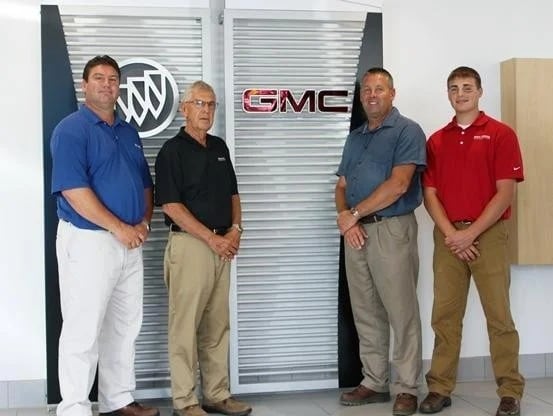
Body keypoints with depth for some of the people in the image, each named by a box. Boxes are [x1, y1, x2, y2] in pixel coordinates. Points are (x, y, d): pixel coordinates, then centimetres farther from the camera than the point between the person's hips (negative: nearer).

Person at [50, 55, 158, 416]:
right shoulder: (71, 129, -9)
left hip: (131, 243, 8)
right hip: (89, 240, -8)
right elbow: (73, 190, -19)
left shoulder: (129, 132, 15)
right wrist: (119, 228, -19)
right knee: (84, 331, -3)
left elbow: (145, 184, 18)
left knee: (126, 327, 14)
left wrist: (144, 223, 0)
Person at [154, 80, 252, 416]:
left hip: (222, 245, 7)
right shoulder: (173, 150, -7)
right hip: (190, 244, -7)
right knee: (186, 326, -3)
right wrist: (211, 238, -15)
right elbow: (171, 205, -13)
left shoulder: (219, 147, 15)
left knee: (218, 325, 11)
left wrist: (235, 229, 1)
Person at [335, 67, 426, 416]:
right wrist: (345, 218, -5)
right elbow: (342, 186, 16)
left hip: (392, 230, -7)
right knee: (366, 313, 11)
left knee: (402, 313, -2)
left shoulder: (407, 131, -4)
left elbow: (398, 185, -15)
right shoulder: (355, 137, 18)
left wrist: (354, 213, -10)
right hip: (355, 233, 7)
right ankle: (374, 383, 20)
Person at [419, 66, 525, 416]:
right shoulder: (436, 141, 11)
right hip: (448, 236, 4)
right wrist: (450, 233, -8)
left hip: (488, 235, -3)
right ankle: (440, 388, 16)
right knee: (445, 316, 6)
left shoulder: (501, 134, -1)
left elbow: (505, 192, -8)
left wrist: (471, 232, -14)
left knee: (499, 316, 0)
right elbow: (430, 193, 6)